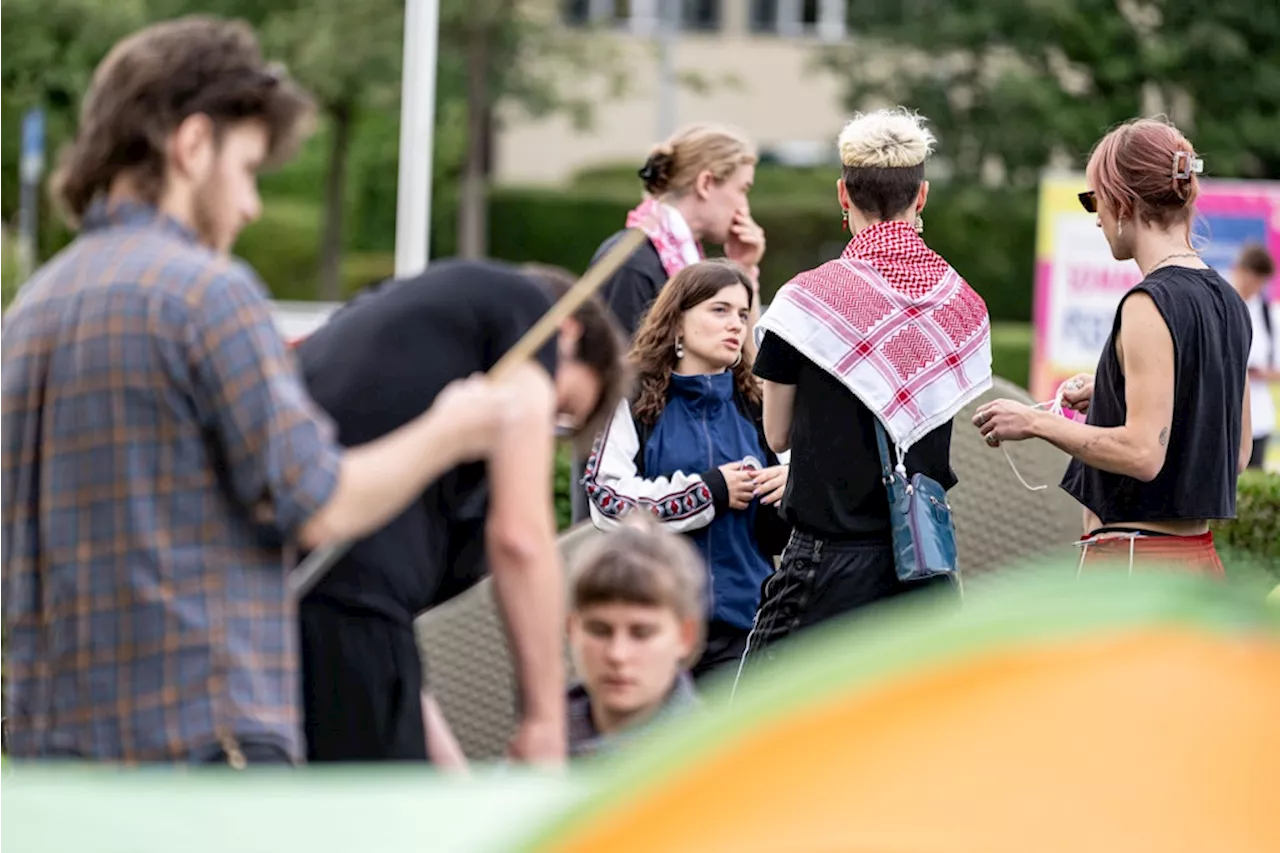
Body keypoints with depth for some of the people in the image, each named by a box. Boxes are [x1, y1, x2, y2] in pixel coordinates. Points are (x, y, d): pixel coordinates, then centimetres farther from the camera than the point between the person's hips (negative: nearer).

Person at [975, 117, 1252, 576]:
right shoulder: (1228, 302, 12)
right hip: (1200, 562, 9)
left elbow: (1143, 453, -21)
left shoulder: (1150, 305, -15)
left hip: (1134, 560, -9)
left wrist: (1037, 422, -10)